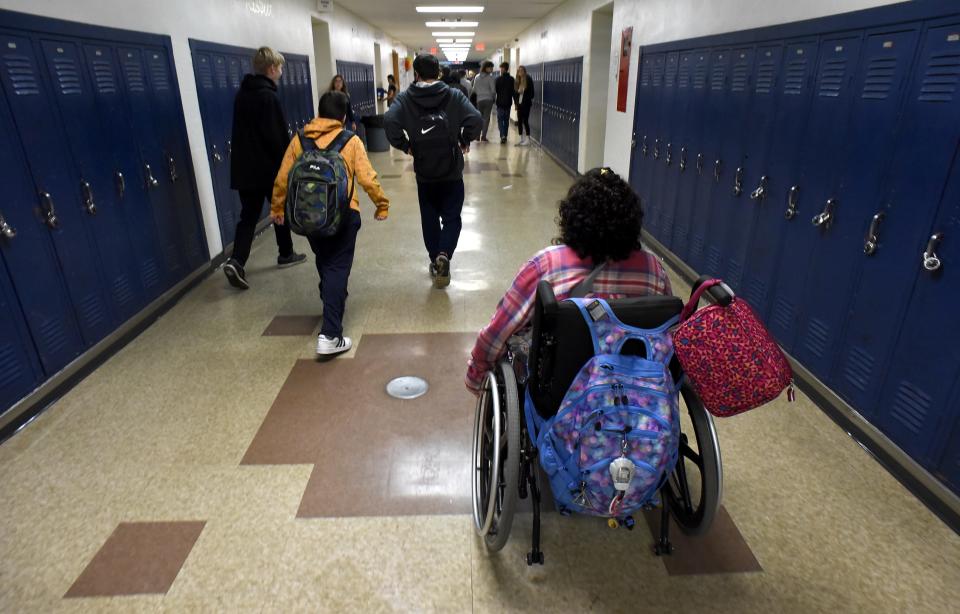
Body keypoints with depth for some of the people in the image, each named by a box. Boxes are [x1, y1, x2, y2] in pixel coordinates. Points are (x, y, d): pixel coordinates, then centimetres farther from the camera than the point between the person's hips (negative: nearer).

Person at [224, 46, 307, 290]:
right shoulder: (269, 96, -14)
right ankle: (286, 254, 26)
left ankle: (236, 261, -9)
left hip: (243, 168, 7)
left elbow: (240, 132, 16)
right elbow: (278, 137, -18)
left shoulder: (241, 94, 11)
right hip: (269, 167, -6)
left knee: (248, 216, 6)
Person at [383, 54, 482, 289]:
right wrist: (465, 141, 0)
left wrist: (404, 146, -5)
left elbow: (389, 121, -18)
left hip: (424, 173, 1)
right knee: (452, 218, 9)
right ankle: (443, 255, -14)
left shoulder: (405, 99, -3)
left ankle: (435, 261, 25)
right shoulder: (454, 96, -3)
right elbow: (475, 119, -16)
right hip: (452, 172, -1)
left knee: (429, 219, 17)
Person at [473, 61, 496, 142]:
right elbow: (493, 90, -8)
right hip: (488, 99, -3)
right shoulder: (490, 78, -8)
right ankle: (483, 137, -1)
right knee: (486, 118, 2)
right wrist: (494, 98, 8)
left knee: (480, 117, 15)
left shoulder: (477, 77, 4)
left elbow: (474, 89, 6)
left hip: (479, 100, 3)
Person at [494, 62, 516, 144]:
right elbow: (514, 91, 3)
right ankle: (505, 136, 17)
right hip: (508, 103, 4)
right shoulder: (511, 79, 1)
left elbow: (495, 90, -7)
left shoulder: (498, 79, -9)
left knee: (500, 119, 0)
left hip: (500, 103, -4)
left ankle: (502, 135, -18)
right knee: (506, 120, 13)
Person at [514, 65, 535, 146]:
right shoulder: (517, 81, 10)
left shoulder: (528, 80, -5)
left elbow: (531, 92, -8)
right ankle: (521, 139, 14)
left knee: (525, 121, -7)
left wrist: (529, 101, -15)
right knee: (519, 121, 6)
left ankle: (527, 139, -2)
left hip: (526, 104, -6)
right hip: (519, 104, 6)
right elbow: (515, 93, 12)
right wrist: (516, 102, 3)